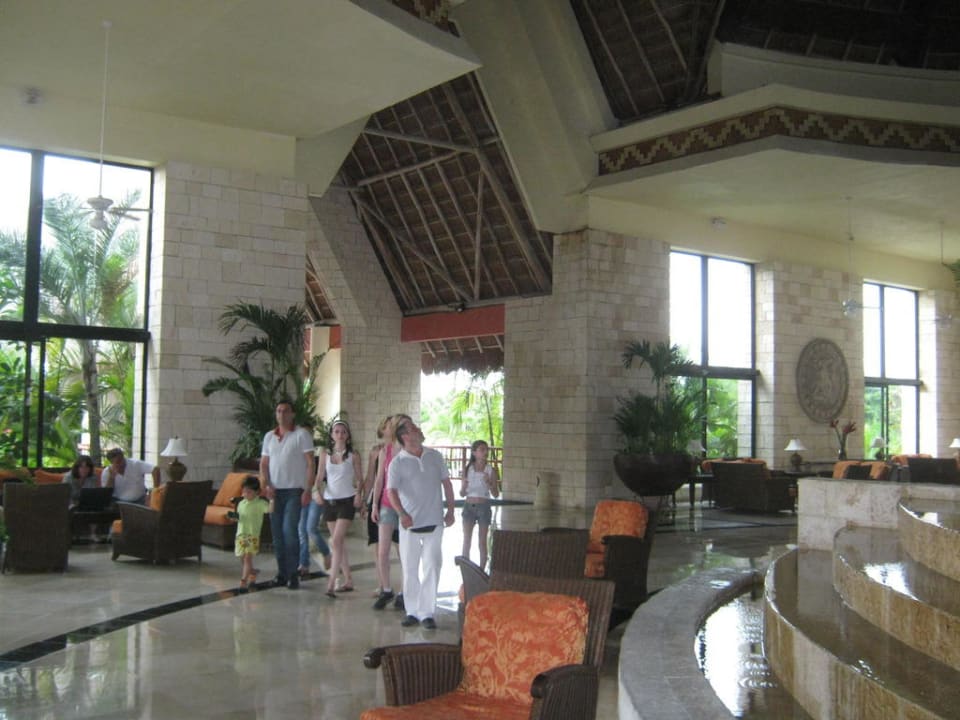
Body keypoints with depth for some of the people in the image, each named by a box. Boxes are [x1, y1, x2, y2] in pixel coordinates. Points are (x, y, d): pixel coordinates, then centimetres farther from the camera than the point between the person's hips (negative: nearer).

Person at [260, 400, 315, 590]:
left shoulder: (301, 435, -3)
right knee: (277, 533, 6)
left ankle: (293, 574, -4)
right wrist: (266, 485, -3)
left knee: (290, 530, -13)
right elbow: (263, 464, 14)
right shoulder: (269, 437, 12)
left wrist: (308, 490, -13)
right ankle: (282, 572, 15)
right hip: (274, 491, 5)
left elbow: (310, 463, -6)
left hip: (294, 490, -5)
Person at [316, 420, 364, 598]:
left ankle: (331, 583, -15)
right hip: (329, 500, 4)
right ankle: (348, 580, 19)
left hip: (346, 501, -4)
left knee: (337, 541, -14)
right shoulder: (325, 454, 6)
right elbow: (320, 476, 5)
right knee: (338, 542, 10)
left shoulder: (353, 456, -2)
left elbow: (360, 479, 2)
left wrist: (359, 494, -15)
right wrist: (317, 491, -13)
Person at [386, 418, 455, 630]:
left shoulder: (435, 456, 5)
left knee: (432, 568, -1)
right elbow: (392, 491, -18)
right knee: (410, 569, 6)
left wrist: (450, 510, 7)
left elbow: (446, 482, 13)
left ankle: (427, 612, 6)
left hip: (434, 522, 2)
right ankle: (412, 611, 18)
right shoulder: (397, 463, -7)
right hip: (410, 524, -2)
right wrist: (402, 514, -34)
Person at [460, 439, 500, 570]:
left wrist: (489, 483, -21)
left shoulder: (491, 470, -5)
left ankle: (481, 571, 14)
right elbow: (462, 494, 2)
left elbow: (496, 495, -4)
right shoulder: (467, 469, -2)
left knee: (482, 542, 5)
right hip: (468, 507, 1)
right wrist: (464, 487, -21)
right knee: (466, 541, 2)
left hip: (484, 507, -1)